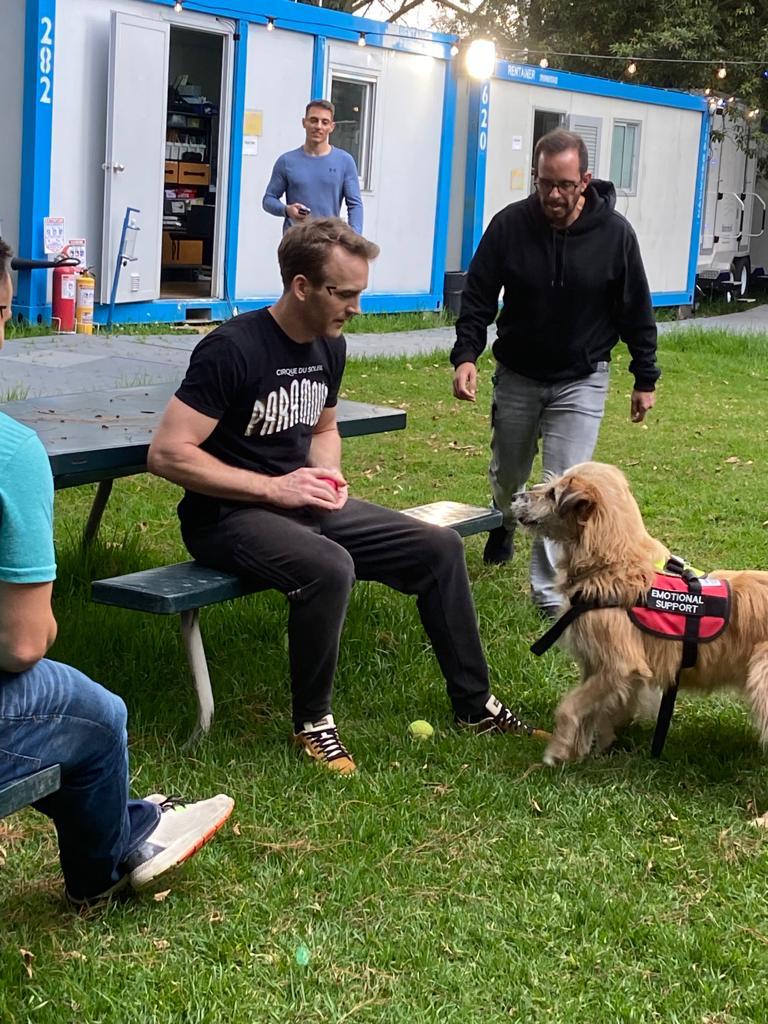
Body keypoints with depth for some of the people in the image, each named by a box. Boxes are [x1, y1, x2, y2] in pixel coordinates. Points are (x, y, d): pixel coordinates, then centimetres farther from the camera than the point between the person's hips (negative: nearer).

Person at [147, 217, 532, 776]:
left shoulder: (330, 345, 6)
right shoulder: (232, 349, -20)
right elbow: (168, 453, -23)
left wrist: (329, 476, 0)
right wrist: (273, 488, -22)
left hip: (302, 502, 8)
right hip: (226, 515, -8)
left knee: (440, 547, 1)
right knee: (329, 567, -37)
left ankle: (474, 703, 16)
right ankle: (313, 721, -13)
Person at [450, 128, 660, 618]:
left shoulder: (614, 233, -15)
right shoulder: (510, 225, -14)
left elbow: (636, 312, -5)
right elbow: (478, 297, -7)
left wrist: (645, 379, 0)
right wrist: (466, 354, -22)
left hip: (581, 380, -2)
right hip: (517, 375, 2)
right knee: (508, 475, 20)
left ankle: (552, 590, -2)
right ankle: (503, 525, 53)